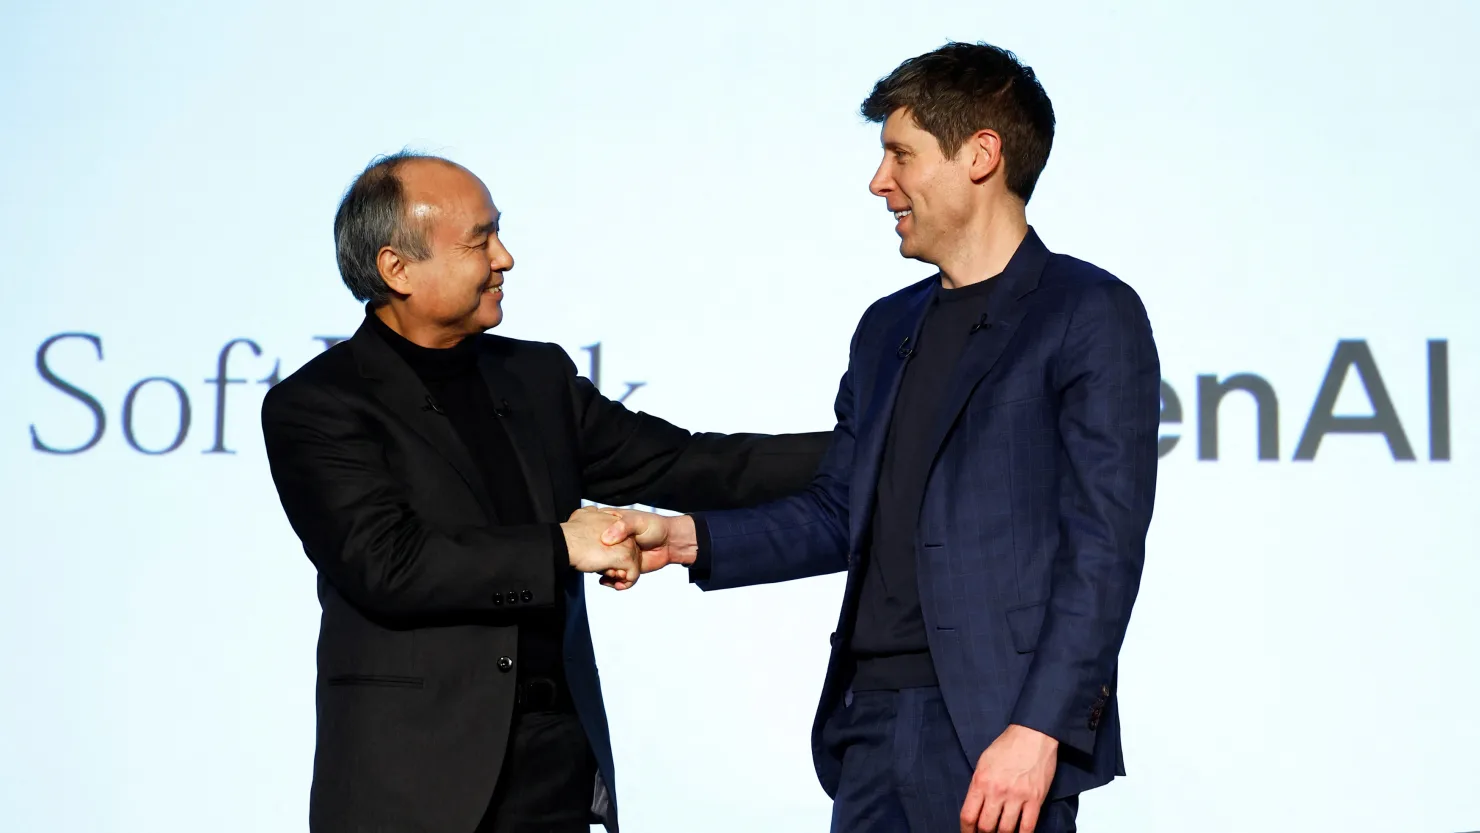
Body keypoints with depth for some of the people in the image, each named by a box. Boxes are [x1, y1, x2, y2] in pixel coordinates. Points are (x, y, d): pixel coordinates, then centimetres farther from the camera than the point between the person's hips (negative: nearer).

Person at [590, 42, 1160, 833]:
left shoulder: (1090, 315, -5)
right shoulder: (887, 328, 18)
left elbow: (1104, 545, -11)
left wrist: (1040, 729, -18)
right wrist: (685, 538, 5)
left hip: (996, 730, -6)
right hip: (870, 718, 6)